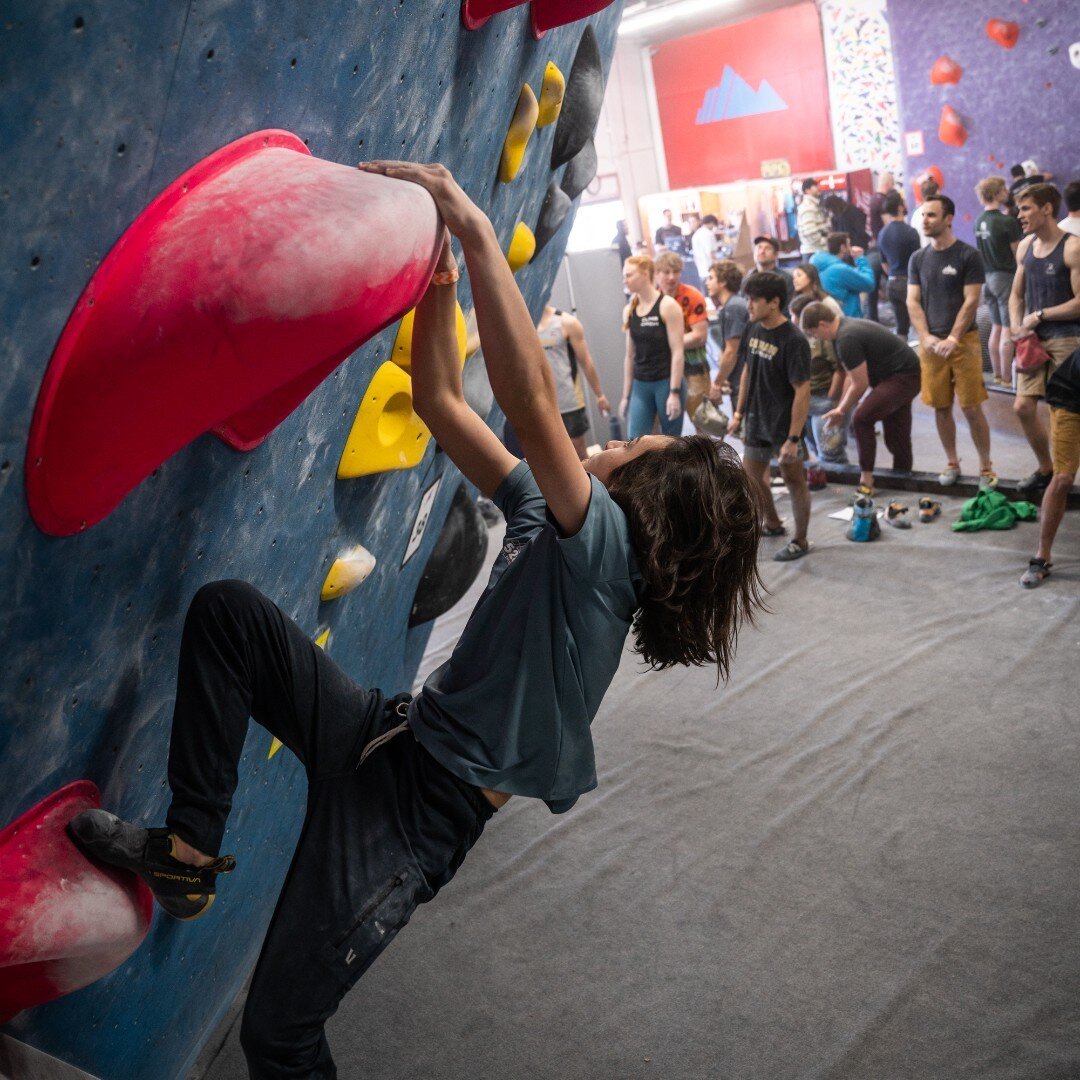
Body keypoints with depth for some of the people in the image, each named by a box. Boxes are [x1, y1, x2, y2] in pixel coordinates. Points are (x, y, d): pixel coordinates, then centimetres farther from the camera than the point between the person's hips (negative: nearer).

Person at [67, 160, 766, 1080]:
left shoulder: (604, 544, -19)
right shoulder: (547, 514, 6)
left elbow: (531, 397, -33)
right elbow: (441, 405, 7)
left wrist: (475, 230, -30)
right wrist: (441, 273, -2)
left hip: (423, 809, -8)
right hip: (392, 731, 8)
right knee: (226, 610, -1)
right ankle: (188, 852, 5)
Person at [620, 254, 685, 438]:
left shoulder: (667, 306, -8)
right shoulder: (629, 310, 9)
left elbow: (677, 352, -12)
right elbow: (630, 355, 13)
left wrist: (675, 392, -17)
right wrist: (626, 395, 12)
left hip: (666, 383, -5)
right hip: (640, 386, 5)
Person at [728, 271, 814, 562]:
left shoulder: (793, 341, -22)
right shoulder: (753, 330, 0)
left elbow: (803, 391, -21)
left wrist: (793, 438, -23)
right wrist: (739, 413, 13)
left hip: (784, 426, -8)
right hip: (757, 421, 8)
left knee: (794, 481, 7)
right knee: (752, 476, 20)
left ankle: (800, 542, 24)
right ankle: (772, 524, 44)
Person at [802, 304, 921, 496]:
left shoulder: (847, 339, -24)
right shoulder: (847, 327, 8)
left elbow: (860, 384, -19)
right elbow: (853, 377, 15)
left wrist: (841, 411, -6)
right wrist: (841, 408, 12)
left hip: (903, 378, -10)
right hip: (907, 376, 10)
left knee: (861, 418, -17)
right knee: (895, 434, 15)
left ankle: (866, 480, -11)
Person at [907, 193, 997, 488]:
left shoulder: (968, 255, -4)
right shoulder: (918, 258, 9)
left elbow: (971, 301, -8)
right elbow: (912, 302, 6)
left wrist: (953, 339, -15)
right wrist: (927, 338, -7)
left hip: (963, 340, -4)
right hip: (930, 342, 4)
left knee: (971, 408, -5)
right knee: (941, 407, 8)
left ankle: (985, 468, 7)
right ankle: (952, 463, 22)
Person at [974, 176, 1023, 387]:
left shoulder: (979, 221, 6)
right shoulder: (1007, 221, -16)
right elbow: (1018, 254, -10)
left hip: (987, 277, 7)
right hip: (1005, 277, -7)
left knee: (996, 328, 14)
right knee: (1008, 330, -3)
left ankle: (997, 375, 19)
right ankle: (1007, 378, -1)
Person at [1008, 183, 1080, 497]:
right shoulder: (1025, 246, 9)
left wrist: (1039, 315, -11)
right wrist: (1016, 326, 0)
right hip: (1034, 339, 7)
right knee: (1023, 406, 4)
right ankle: (1045, 469, 22)